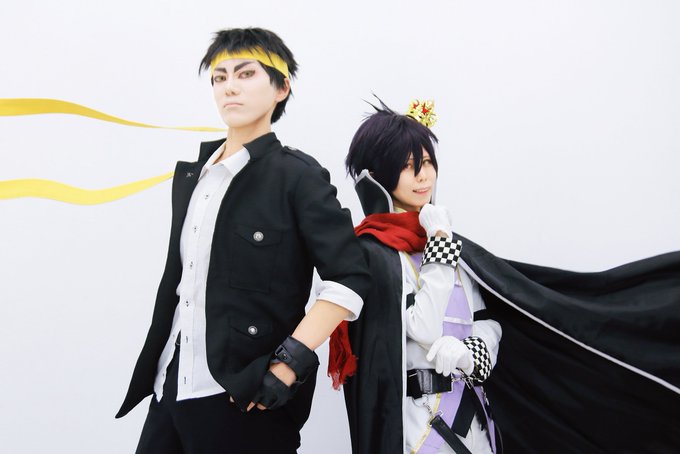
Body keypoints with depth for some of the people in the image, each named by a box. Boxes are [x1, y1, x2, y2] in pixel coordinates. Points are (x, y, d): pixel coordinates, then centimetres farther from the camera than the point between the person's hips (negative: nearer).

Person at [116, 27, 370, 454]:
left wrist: (287, 366, -19)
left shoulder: (297, 175, -8)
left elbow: (350, 279, -14)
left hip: (248, 396, -6)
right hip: (171, 386, 6)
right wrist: (157, 368, 14)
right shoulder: (192, 174, 11)